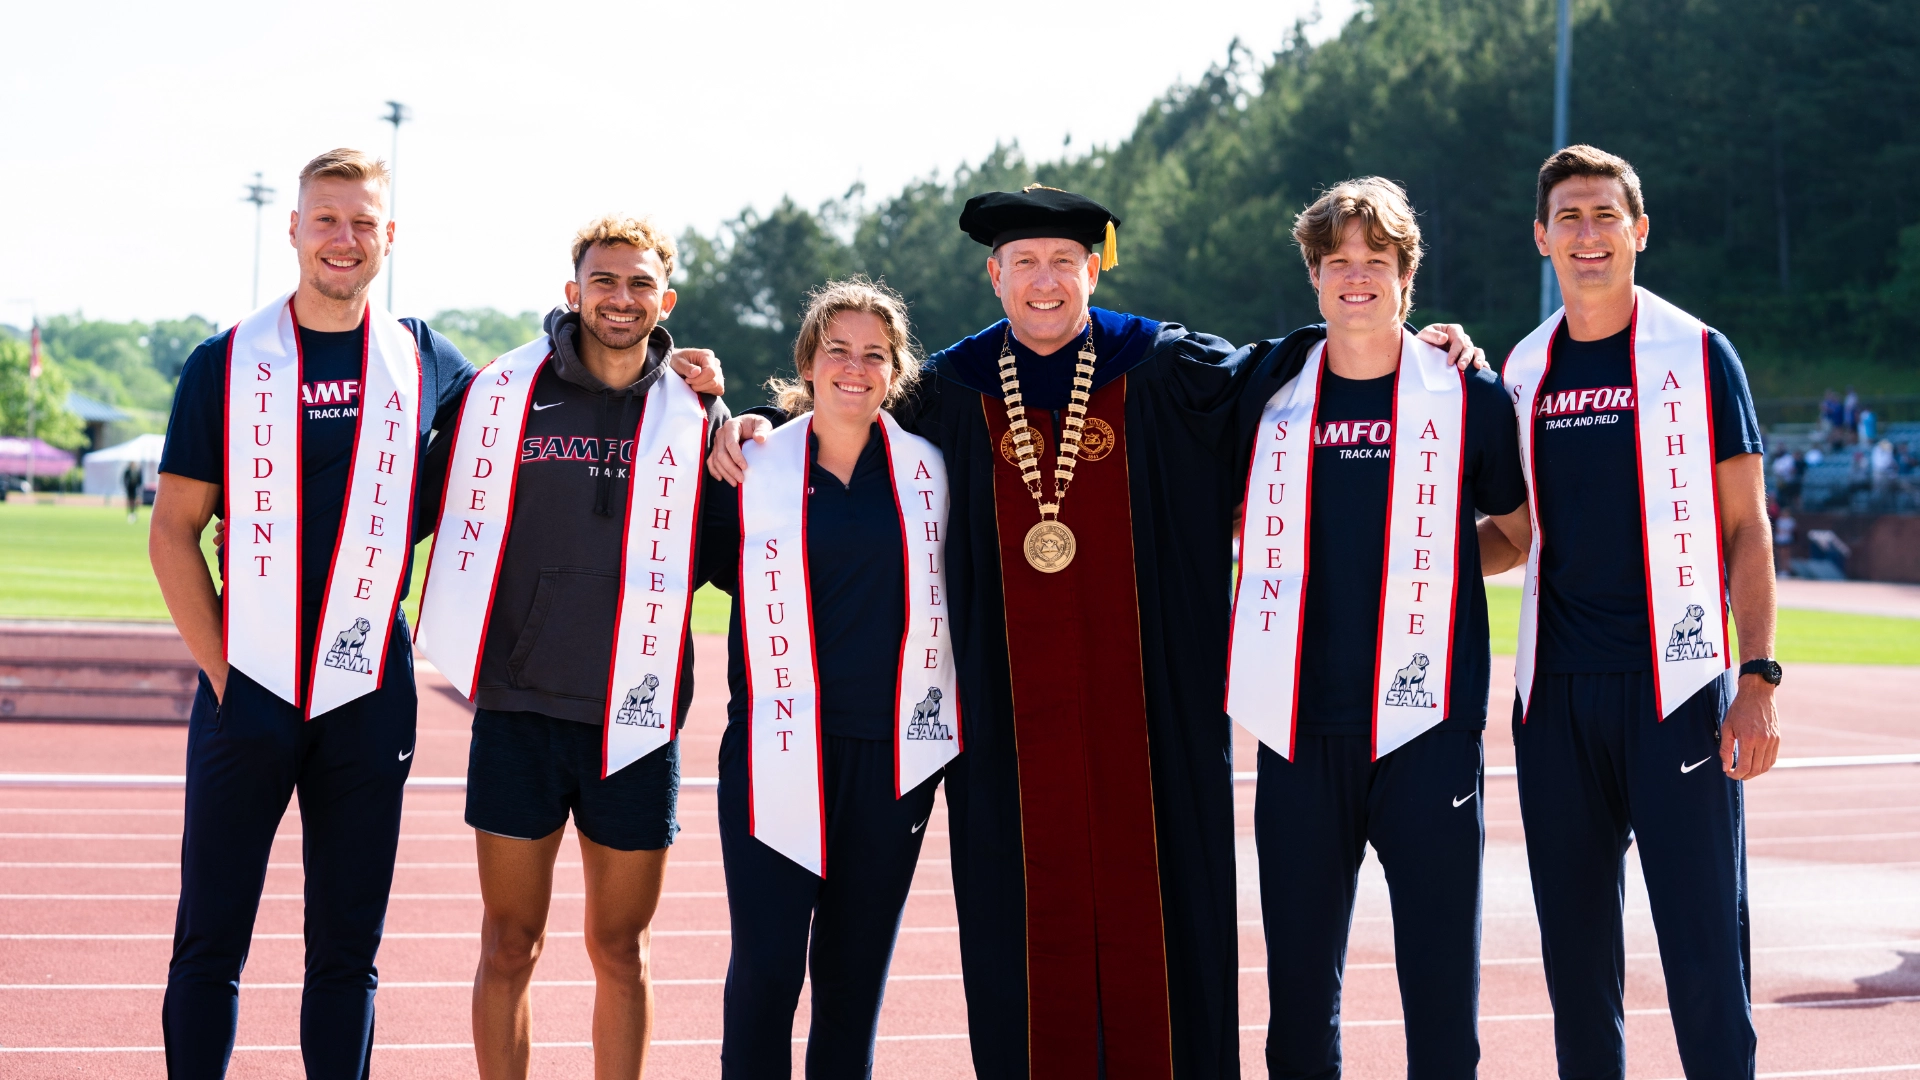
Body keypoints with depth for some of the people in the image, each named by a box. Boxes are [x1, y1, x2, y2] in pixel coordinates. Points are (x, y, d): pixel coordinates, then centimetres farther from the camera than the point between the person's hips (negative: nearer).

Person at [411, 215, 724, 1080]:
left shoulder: (695, 413, 4)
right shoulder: (504, 391, 3)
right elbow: (431, 503, 13)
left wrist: (721, 416, -1)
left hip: (635, 720, 0)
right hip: (517, 710, 0)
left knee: (618, 950, 9)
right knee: (509, 945, 5)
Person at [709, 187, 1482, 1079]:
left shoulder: (1170, 370, 1)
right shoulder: (950, 389, 7)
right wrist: (759, 432, 6)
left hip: (1144, 696, -1)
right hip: (1014, 707, 1)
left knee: (1148, 896, 1)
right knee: (1032, 904, 3)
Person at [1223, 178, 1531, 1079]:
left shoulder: (1467, 397, 3)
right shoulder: (1270, 389, 8)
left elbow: (1516, 535, 14)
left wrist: (1425, 567, 3)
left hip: (1425, 724, -2)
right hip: (1300, 728, 2)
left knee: (1440, 972, -2)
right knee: (1298, 973, 6)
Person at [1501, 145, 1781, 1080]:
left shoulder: (1698, 355, 1)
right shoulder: (1522, 369, 12)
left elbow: (1745, 528, -1)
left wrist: (1757, 678, -11)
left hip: (1676, 685, -4)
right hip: (1555, 689, 4)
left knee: (1702, 944, -6)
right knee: (1574, 946, 8)